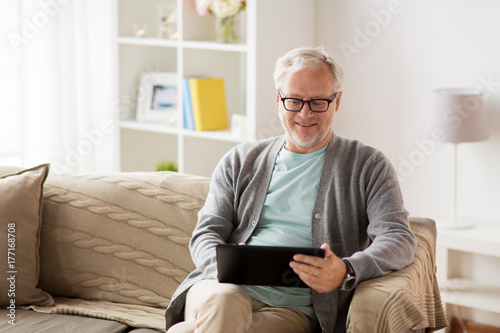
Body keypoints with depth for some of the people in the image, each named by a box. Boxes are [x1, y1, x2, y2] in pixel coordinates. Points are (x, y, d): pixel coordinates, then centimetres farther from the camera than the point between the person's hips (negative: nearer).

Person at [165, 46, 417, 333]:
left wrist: (347, 272, -23)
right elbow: (207, 233, 14)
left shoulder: (367, 166, 11)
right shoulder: (241, 160, 19)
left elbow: (400, 240, -1)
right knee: (223, 302, -36)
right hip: (227, 290, 3)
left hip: (292, 307, -3)